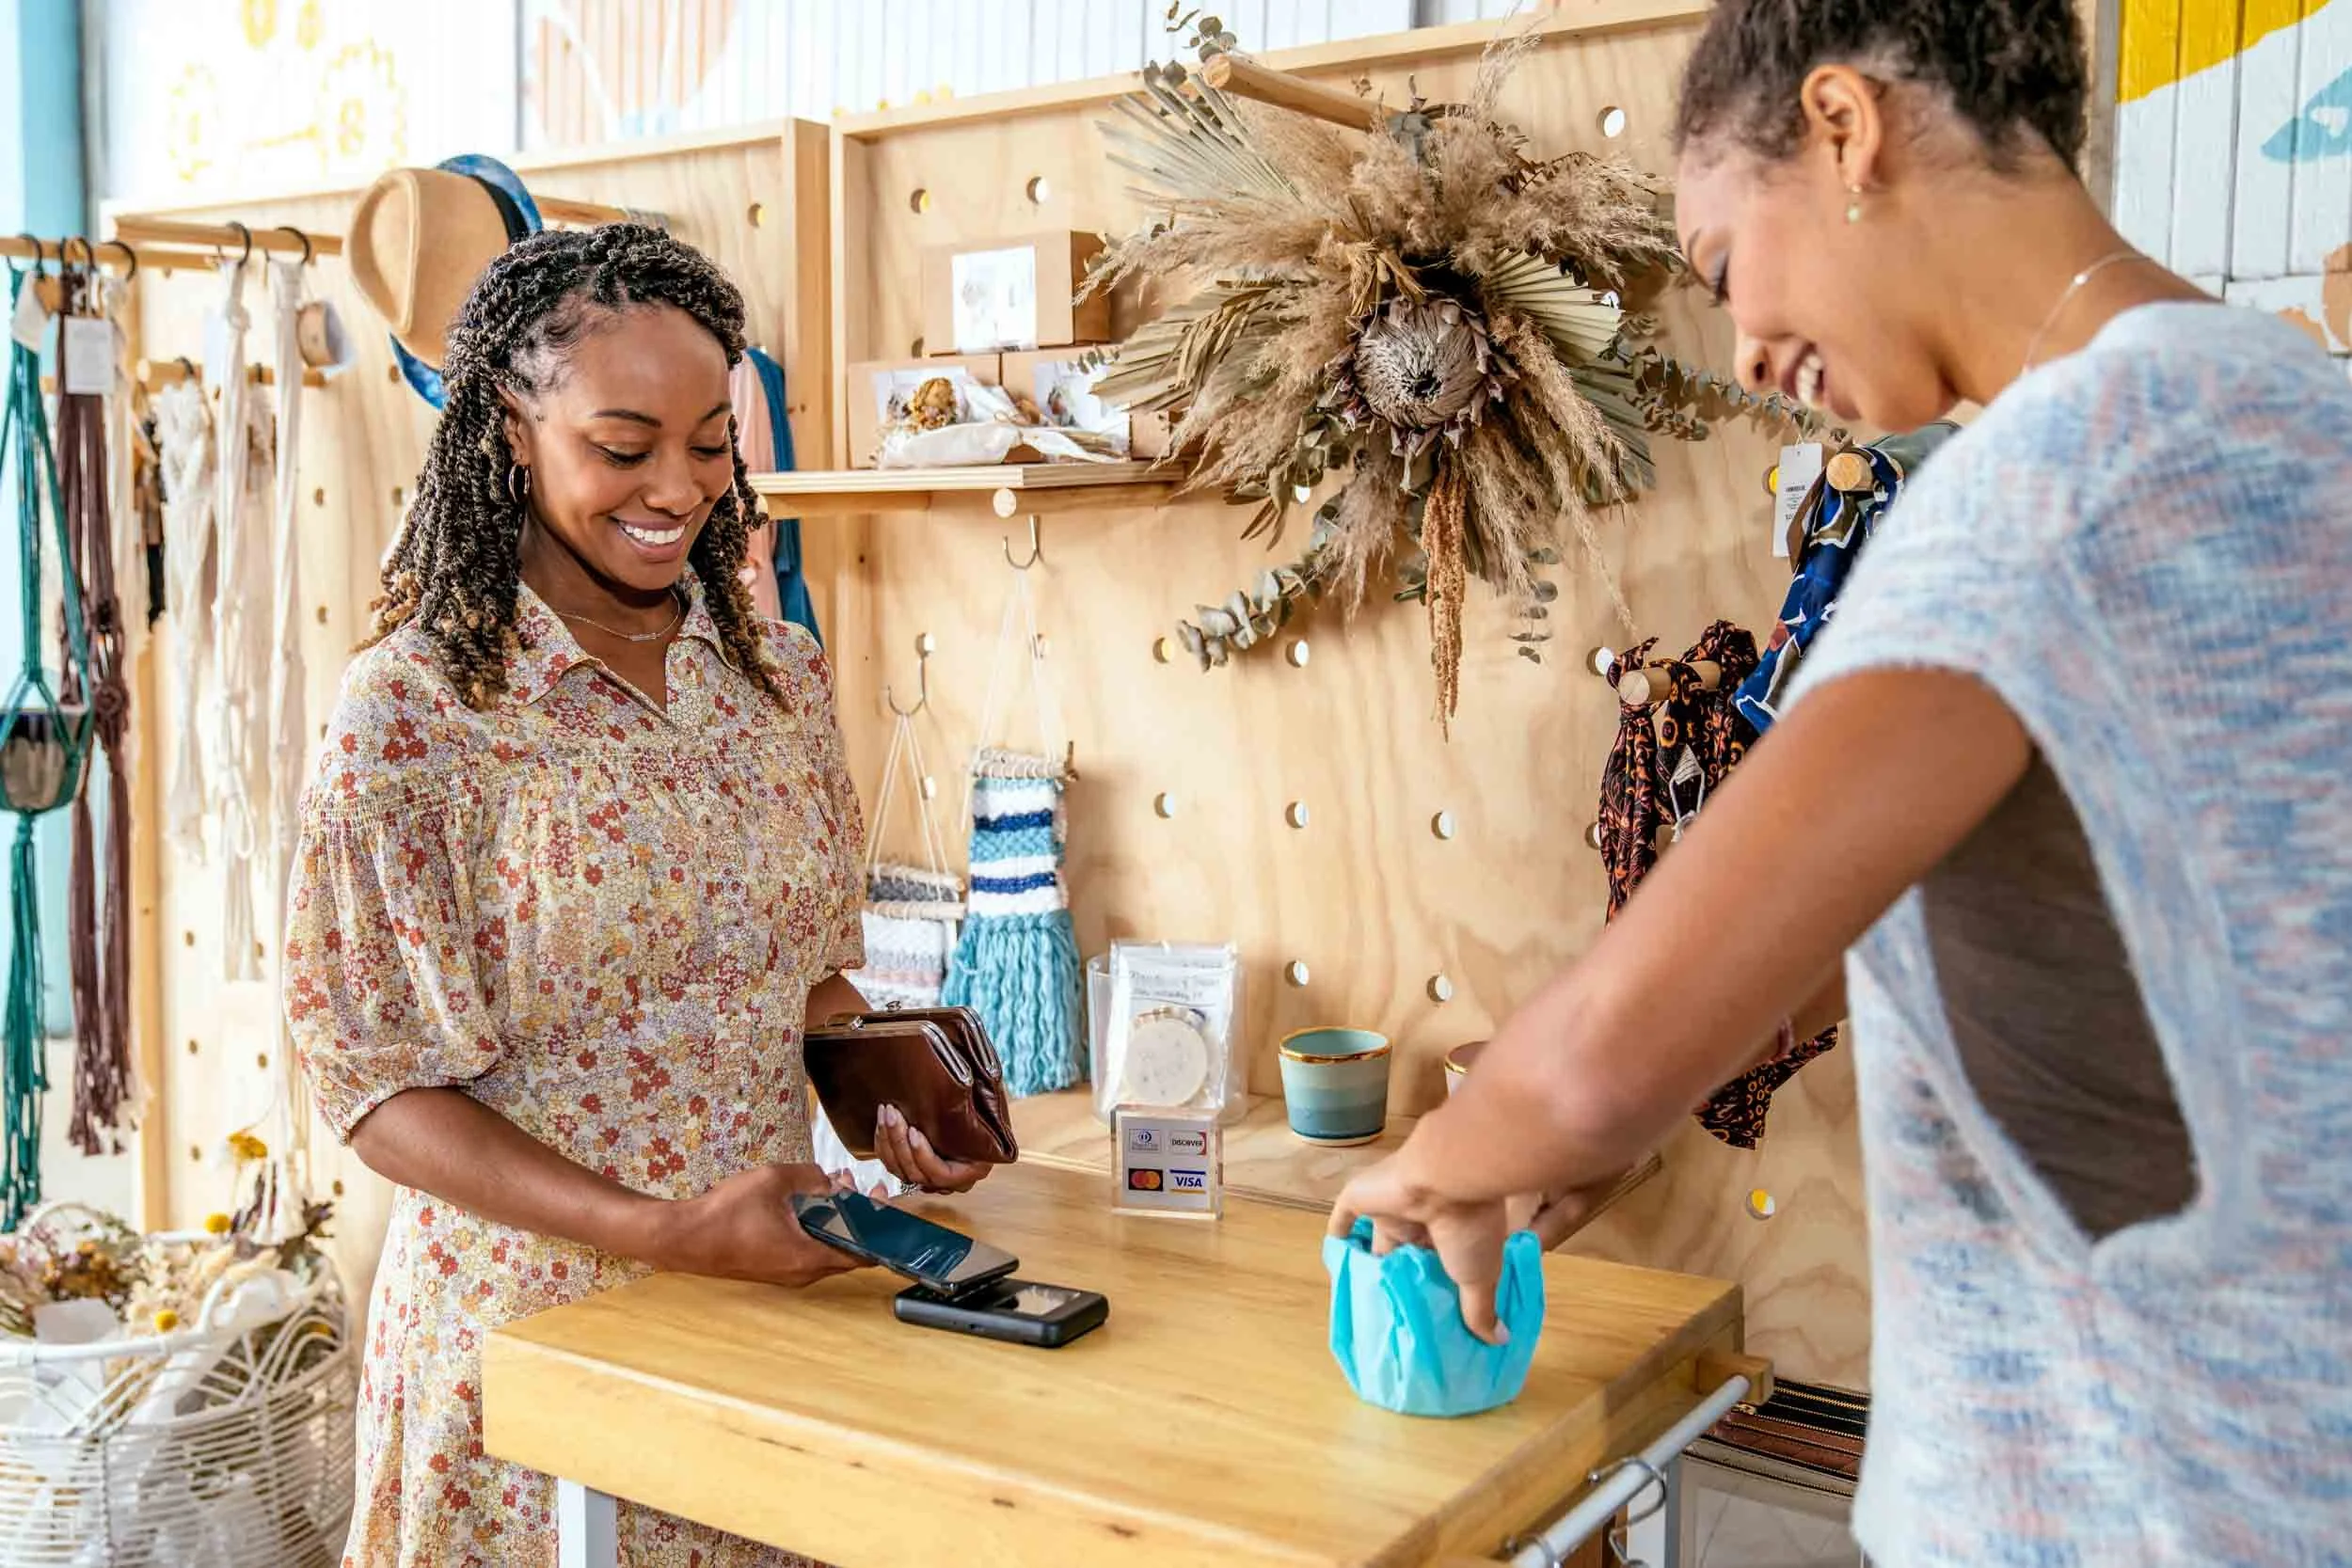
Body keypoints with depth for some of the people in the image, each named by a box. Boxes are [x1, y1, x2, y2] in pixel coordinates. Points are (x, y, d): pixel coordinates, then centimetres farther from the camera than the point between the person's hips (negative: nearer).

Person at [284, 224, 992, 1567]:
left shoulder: (782, 671, 1)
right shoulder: (413, 709, -14)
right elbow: (377, 1084, -12)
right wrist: (659, 1230, -23)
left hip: (770, 1295, 4)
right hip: (533, 1325, -4)